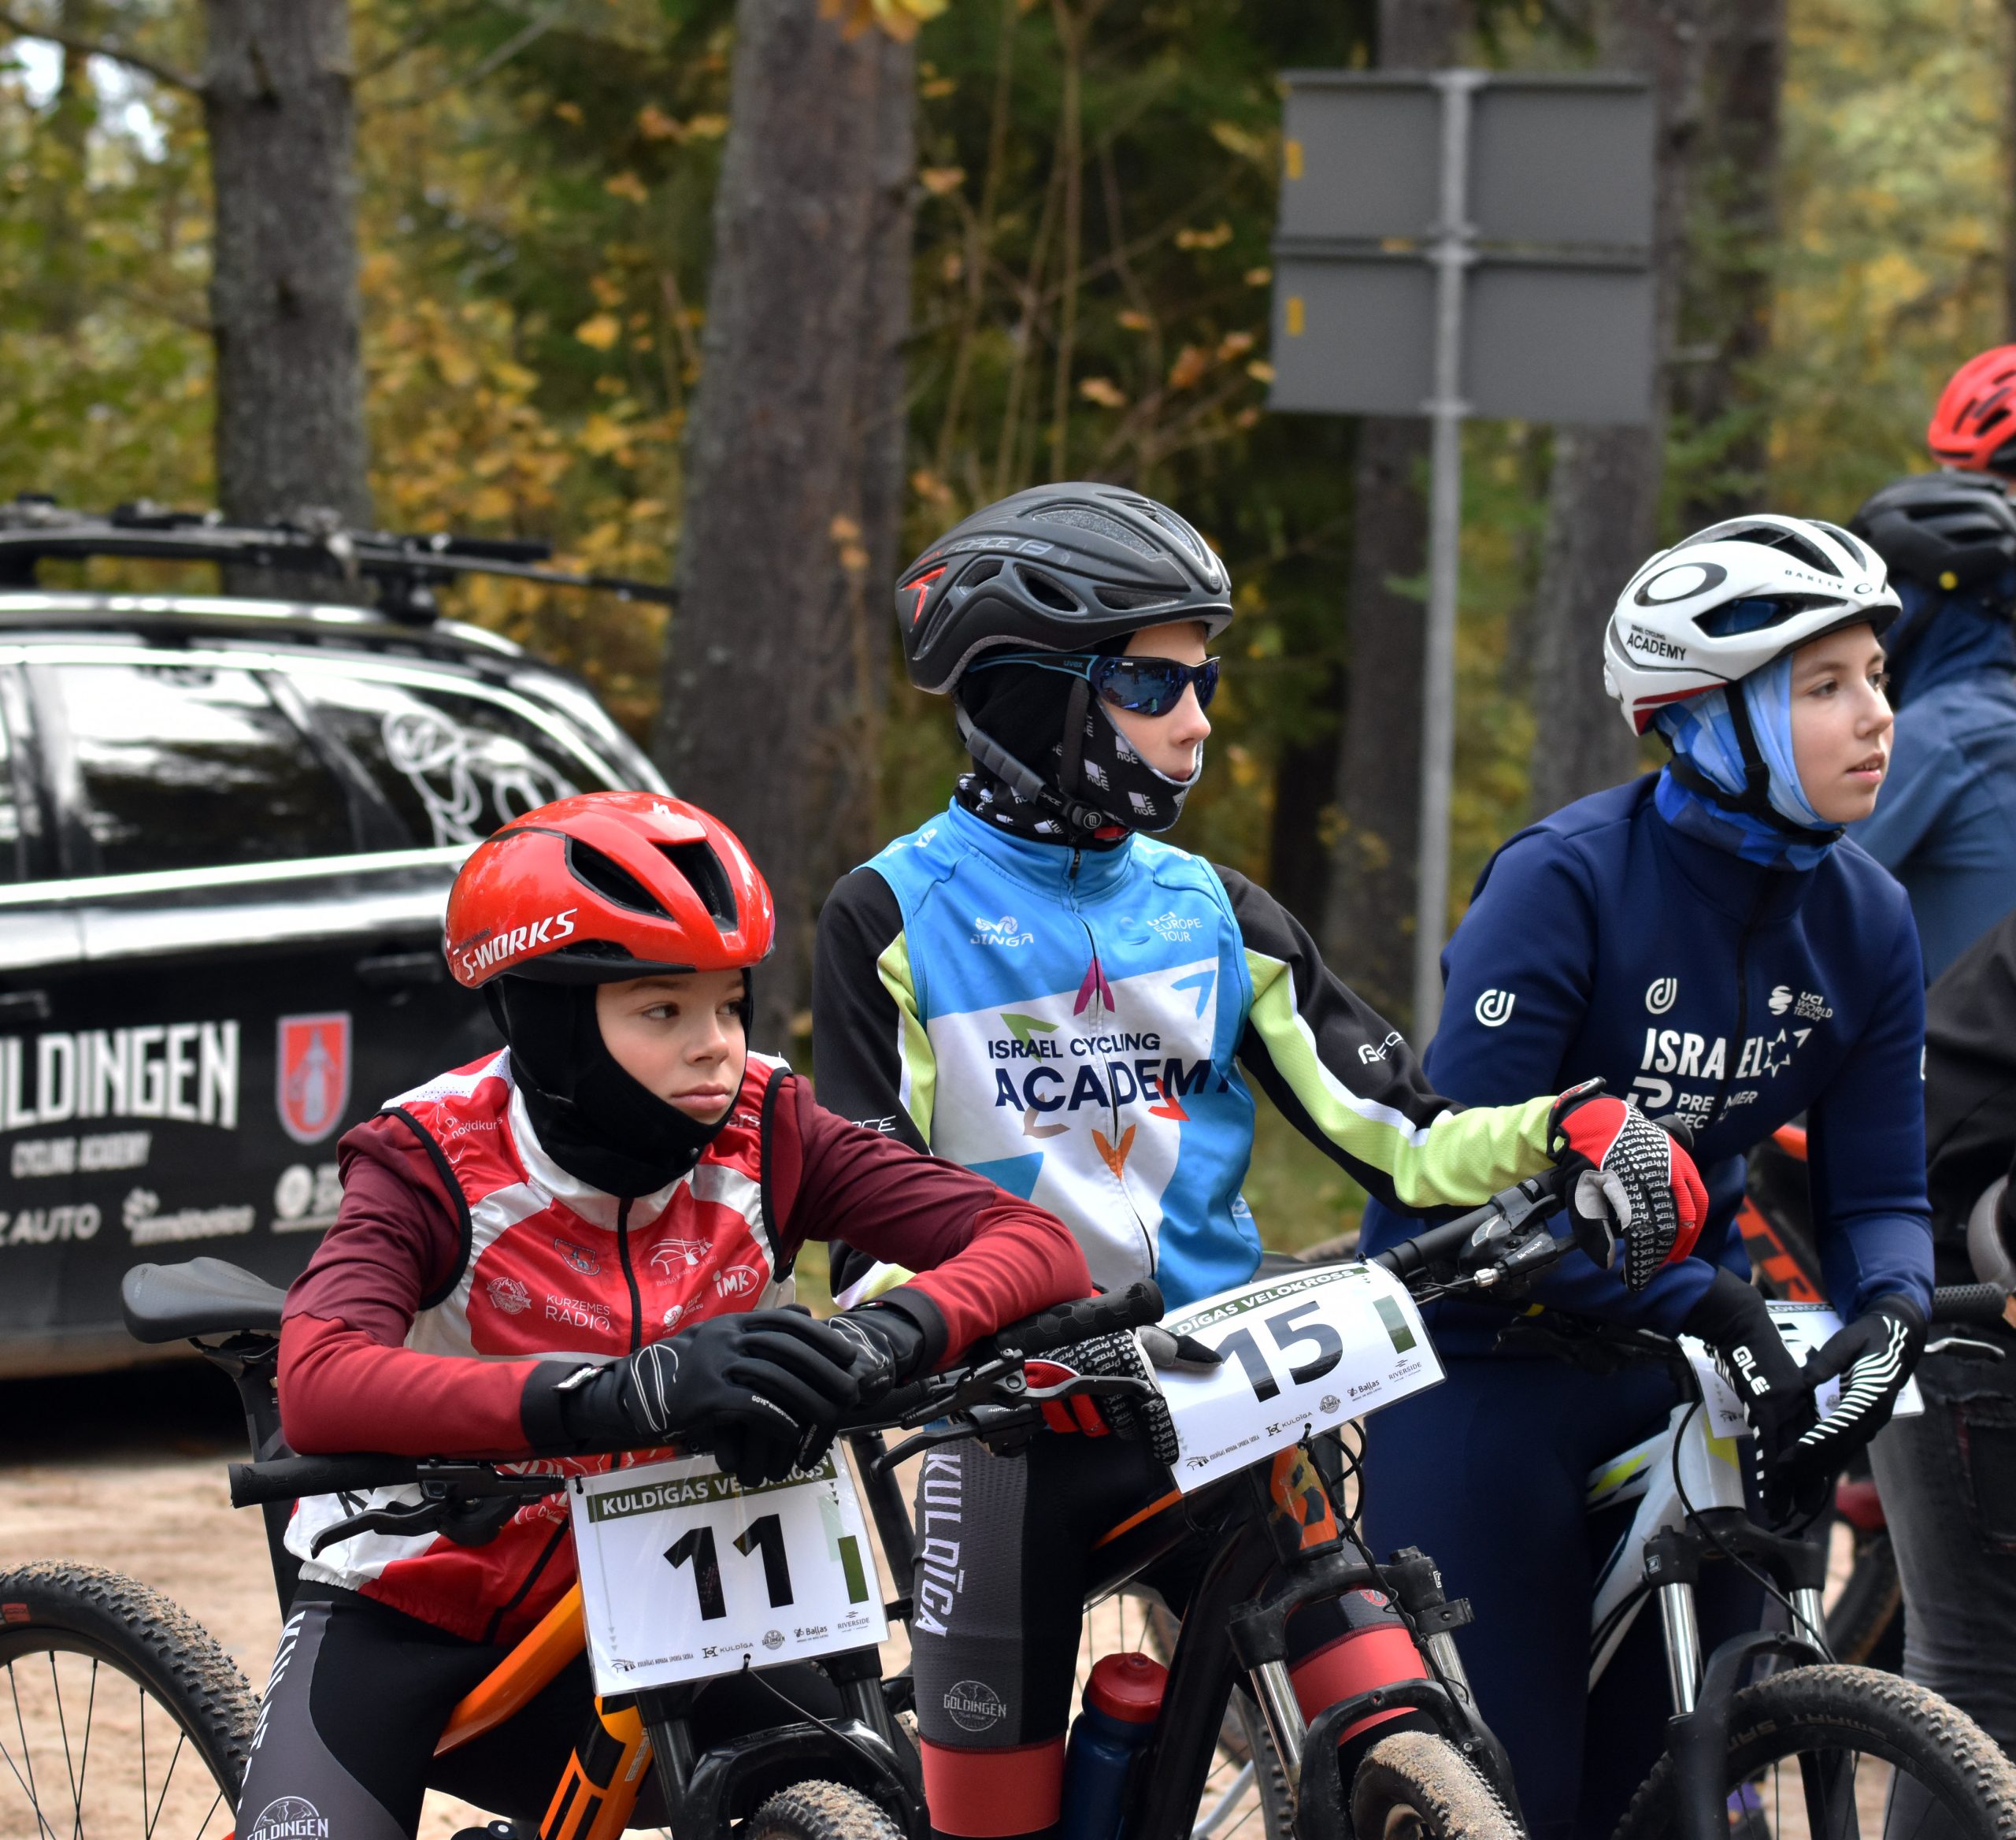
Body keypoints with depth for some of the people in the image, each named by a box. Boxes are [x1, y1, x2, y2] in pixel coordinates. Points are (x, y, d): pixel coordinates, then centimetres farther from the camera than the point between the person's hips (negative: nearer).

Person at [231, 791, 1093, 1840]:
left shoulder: (763, 1137, -9)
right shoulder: (433, 1161, -20)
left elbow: (1035, 1245, -18)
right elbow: (318, 1389, -40)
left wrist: (886, 1337, -42)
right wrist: (619, 1396, -54)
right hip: (400, 1625, -4)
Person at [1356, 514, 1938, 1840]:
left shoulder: (1865, 922, -3)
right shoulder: (1567, 881, -20)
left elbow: (1876, 1192, 2)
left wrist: (1891, 1318, -21)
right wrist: (1707, 1305, -31)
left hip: (1680, 1377, 5)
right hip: (1488, 1360, -5)